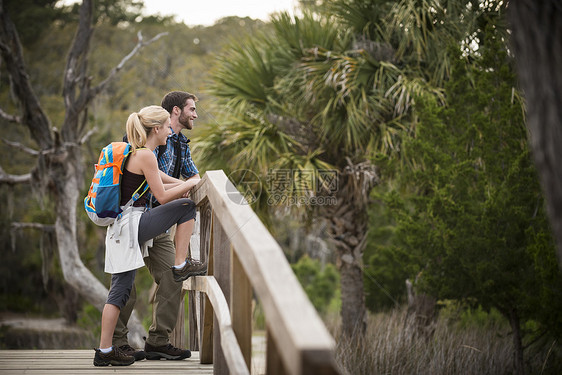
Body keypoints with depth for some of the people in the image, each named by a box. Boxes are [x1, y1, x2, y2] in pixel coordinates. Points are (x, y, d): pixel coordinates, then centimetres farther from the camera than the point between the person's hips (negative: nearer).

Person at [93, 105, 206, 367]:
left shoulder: (135, 153, 19)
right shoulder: (145, 155, -11)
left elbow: (154, 185, 32)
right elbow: (162, 197, -9)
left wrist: (183, 185, 25)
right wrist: (190, 184, 3)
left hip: (120, 227, 9)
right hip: (132, 224, -9)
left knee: (121, 288, 8)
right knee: (186, 206, 0)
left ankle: (105, 350, 7)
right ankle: (180, 266, 3)